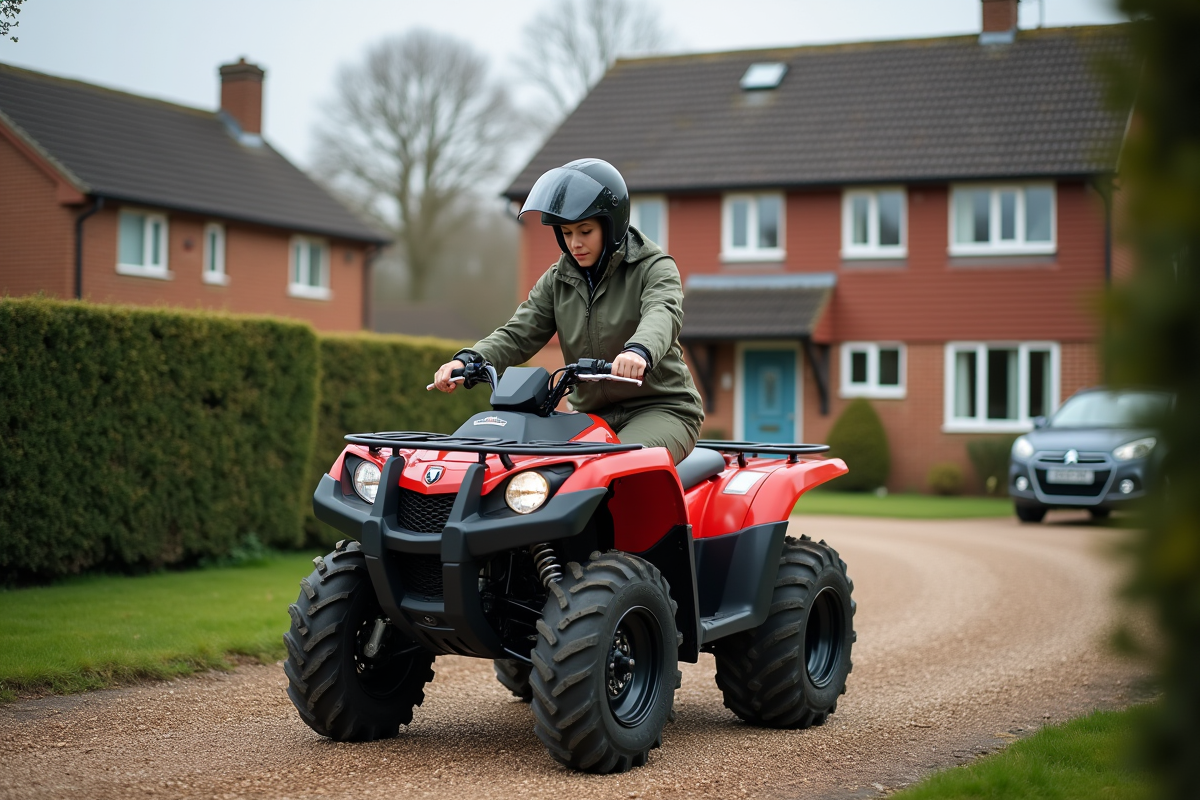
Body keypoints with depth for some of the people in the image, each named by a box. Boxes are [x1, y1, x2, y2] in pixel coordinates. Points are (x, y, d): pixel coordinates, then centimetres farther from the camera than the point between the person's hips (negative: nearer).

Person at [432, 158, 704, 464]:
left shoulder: (654, 267, -5)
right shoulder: (557, 281, 12)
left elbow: (663, 313, -27)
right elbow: (518, 334, 4)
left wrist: (639, 350, -51)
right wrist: (468, 359, -17)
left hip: (661, 409, -5)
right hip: (592, 414, 5)